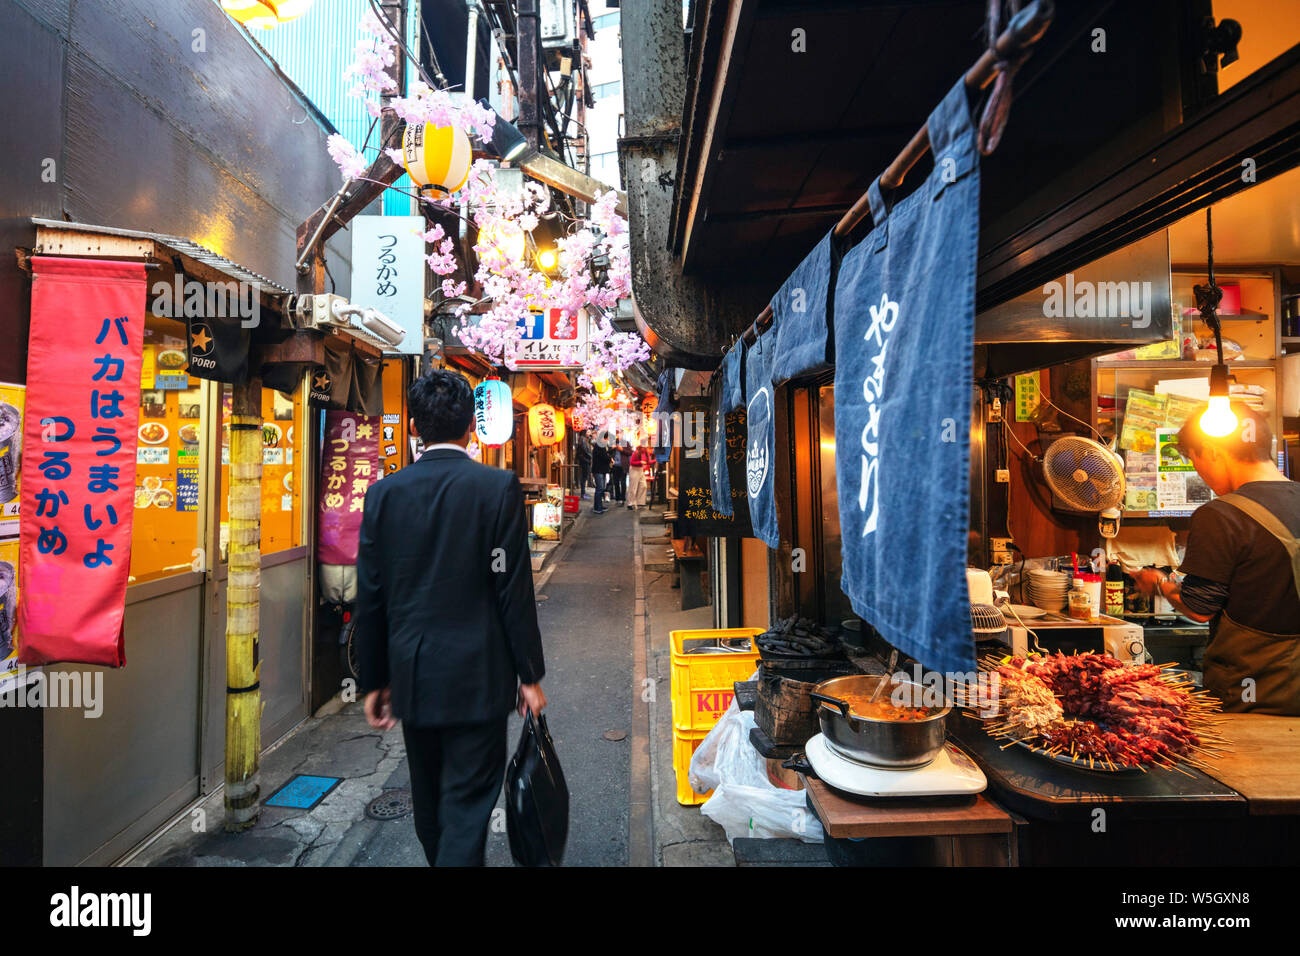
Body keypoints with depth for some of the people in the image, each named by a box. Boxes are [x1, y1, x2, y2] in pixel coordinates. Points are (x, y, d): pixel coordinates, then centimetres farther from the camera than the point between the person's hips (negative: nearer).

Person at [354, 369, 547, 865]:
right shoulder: (498, 487, -12)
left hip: (411, 675, 5)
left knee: (429, 802, 23)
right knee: (467, 805, 6)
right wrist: (530, 674, -2)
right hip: (476, 676, -4)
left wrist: (374, 680, 12)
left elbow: (369, 598, 2)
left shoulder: (383, 493, -2)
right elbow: (514, 591, -12)